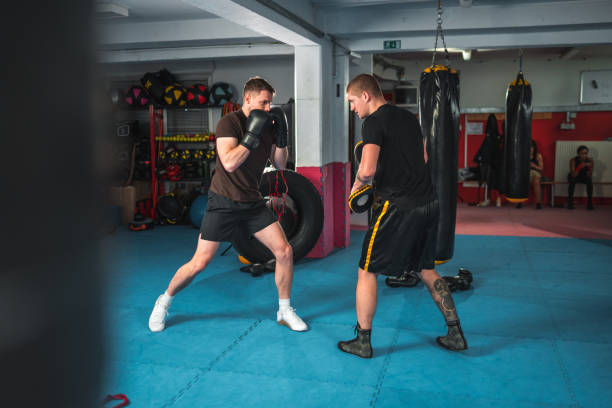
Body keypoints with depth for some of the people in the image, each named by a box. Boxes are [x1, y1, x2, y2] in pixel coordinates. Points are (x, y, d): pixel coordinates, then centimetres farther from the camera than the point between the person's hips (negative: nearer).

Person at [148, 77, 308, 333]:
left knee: (284, 252, -4)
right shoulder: (229, 123, -15)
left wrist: (281, 134, -8)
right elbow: (229, 163, -27)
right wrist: (253, 134, -27)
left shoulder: (266, 125, 3)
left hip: (253, 202, 5)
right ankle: (164, 301, 24)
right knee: (199, 263, -3)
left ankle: (284, 312, 14)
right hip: (224, 203, -5)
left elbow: (280, 164, 6)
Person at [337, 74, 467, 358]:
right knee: (425, 269, 22)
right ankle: (455, 334, 25)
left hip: (399, 206, -8)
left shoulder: (374, 122, -10)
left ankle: (362, 341, 14)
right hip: (428, 203, 8)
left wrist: (357, 186, -1)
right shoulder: (408, 117, 15)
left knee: (367, 271, 6)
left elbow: (367, 170, -21)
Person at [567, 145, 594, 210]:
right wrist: (580, 166, -46)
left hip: (584, 177, 2)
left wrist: (589, 167, -38)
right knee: (572, 180, -35)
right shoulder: (573, 160, -27)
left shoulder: (590, 160, -20)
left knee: (589, 180, -29)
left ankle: (590, 203, -20)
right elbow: (573, 175, -35)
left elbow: (589, 175, -20)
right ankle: (570, 203, -24)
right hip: (574, 176, -2)